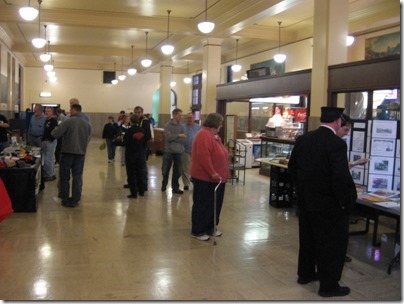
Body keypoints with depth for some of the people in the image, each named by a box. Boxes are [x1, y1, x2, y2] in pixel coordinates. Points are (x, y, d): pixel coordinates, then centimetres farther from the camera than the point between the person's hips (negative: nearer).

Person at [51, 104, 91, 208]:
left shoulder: (68, 122, -12)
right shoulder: (87, 124, 2)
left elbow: (55, 134, -15)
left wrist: (55, 129, 6)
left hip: (67, 152, -3)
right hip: (81, 153, 3)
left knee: (64, 177, 10)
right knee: (77, 177, 9)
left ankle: (65, 200, 13)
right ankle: (74, 200, 11)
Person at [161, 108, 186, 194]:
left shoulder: (181, 126, 1)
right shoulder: (168, 125, -5)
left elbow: (183, 139, -7)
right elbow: (168, 137, -17)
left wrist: (173, 138, -15)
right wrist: (178, 135, -15)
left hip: (179, 152, 2)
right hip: (168, 151, -2)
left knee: (177, 172, 7)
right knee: (165, 170, 11)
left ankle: (175, 188, 19)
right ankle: (164, 185, 32)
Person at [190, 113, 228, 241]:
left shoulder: (212, 135, 14)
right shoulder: (204, 135, -20)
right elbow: (203, 157, -28)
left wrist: (217, 173, 20)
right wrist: (212, 173, -27)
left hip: (216, 177, 10)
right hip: (205, 178, -10)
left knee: (214, 204, 16)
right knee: (203, 205, 0)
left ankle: (210, 228, 28)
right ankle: (197, 231, 11)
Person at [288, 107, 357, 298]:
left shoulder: (303, 139, -1)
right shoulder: (337, 144, -22)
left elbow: (292, 167, 8)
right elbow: (342, 178, -27)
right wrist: (348, 201, -14)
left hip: (305, 201, 7)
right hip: (329, 205, -7)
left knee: (307, 237, 22)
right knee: (333, 244, 9)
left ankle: (305, 273, 38)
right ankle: (329, 285, 21)